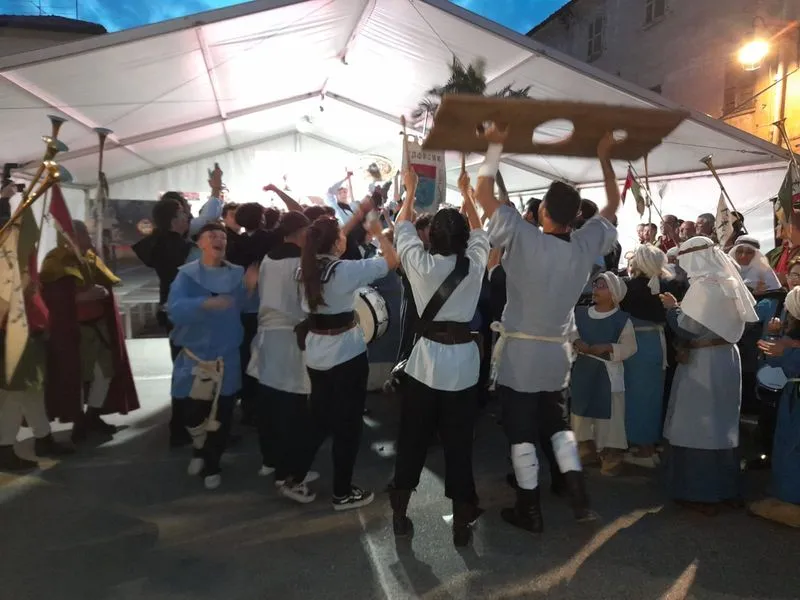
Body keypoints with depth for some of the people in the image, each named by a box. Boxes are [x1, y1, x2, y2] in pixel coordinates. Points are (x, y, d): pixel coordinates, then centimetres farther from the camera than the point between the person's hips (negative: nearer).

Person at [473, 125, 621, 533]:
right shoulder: (586, 245, -6)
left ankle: (530, 510, 19)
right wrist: (604, 157, 19)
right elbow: (612, 205, 12)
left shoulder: (523, 239, -18)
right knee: (557, 423, 22)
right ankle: (579, 497, 20)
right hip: (558, 352, 5)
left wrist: (495, 146, -2)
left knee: (521, 431, 7)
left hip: (519, 351, -4)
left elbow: (483, 193, -13)